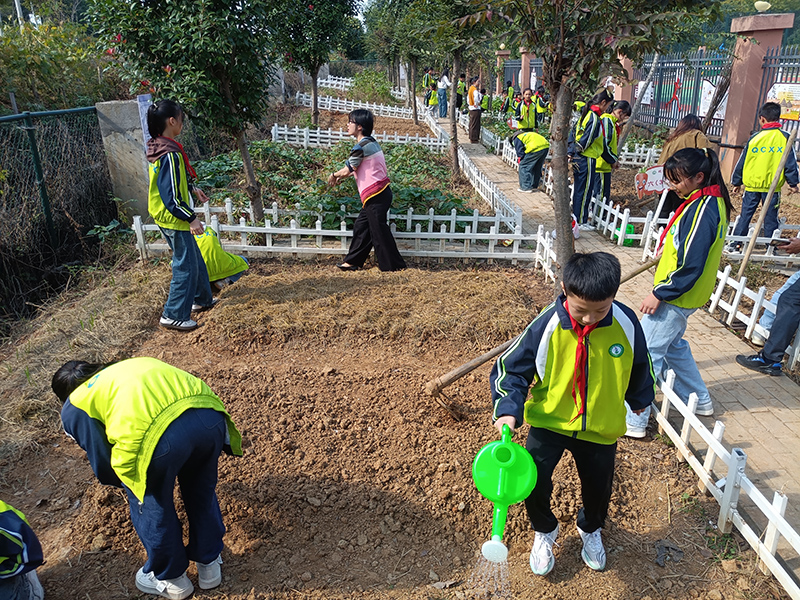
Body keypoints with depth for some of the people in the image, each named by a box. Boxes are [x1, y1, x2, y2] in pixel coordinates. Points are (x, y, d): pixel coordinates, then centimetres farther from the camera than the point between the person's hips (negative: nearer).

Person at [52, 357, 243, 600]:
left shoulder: (74, 407, 25)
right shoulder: (134, 364, 40)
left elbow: (103, 465, 27)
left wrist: (127, 482, 51)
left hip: (159, 433, -5)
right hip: (210, 415, 6)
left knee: (152, 503, 26)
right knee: (201, 489, 31)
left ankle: (170, 578, 46)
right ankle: (209, 563, 50)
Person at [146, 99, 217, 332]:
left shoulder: (158, 148, 5)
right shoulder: (170, 155, -26)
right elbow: (170, 197, -27)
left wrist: (192, 189, 22)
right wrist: (191, 218, -21)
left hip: (166, 217, 10)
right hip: (174, 219, -10)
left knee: (195, 259, 22)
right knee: (185, 266, 1)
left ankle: (202, 299, 38)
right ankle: (174, 315, 10)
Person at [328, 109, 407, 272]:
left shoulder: (361, 146, -17)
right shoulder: (370, 142, 13)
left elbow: (346, 171, -10)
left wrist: (334, 176, 10)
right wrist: (341, 178, 18)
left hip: (376, 195, -10)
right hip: (379, 193, 10)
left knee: (378, 231, 0)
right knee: (361, 226, 14)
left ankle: (392, 265, 10)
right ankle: (353, 261, 22)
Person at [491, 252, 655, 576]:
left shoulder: (626, 323, -16)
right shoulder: (547, 325, -23)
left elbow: (639, 365, 5)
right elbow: (512, 368, -13)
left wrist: (639, 399, 21)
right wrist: (507, 410, -28)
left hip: (601, 428, 2)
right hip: (549, 421, -2)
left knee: (598, 487, 18)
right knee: (533, 481, -13)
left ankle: (590, 529, 56)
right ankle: (544, 531, 24)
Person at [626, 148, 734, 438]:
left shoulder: (702, 210, -24)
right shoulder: (710, 201, 6)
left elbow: (691, 266, -26)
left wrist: (660, 294, -20)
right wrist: (667, 252, 10)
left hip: (676, 297, -10)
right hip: (680, 295, 10)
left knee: (645, 352, -4)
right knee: (672, 345, 25)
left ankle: (633, 421, 5)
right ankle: (699, 400, 40)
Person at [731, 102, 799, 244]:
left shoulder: (755, 138, -3)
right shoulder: (784, 138, -4)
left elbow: (742, 162, 3)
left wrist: (736, 182, 15)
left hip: (752, 185, 0)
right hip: (773, 186, 0)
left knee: (745, 215, 8)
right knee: (771, 218, 8)